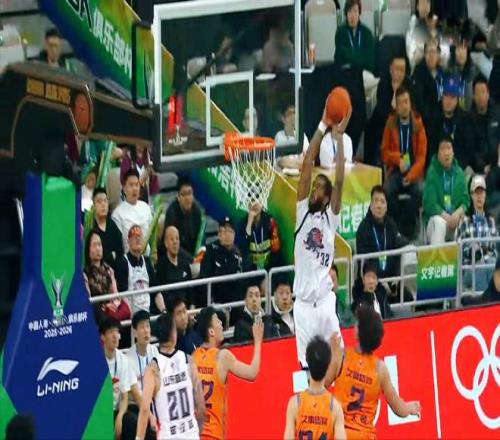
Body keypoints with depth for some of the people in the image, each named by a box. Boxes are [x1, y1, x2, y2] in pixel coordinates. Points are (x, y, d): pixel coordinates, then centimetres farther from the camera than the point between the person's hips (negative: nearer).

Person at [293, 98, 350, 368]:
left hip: (326, 300, -1)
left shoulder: (331, 217, 6)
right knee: (305, 364, 1)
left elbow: (339, 181, -7)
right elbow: (307, 165, 2)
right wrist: (322, 127, -2)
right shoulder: (302, 211, 9)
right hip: (303, 302, 1)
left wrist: (338, 137, -9)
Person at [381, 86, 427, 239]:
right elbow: (384, 152, 7)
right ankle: (395, 226, -17)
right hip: (395, 171, 1)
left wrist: (411, 175, -15)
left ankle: (407, 228, -17)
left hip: (414, 172, -1)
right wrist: (398, 158, -14)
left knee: (419, 191, -32)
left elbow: (422, 155, 0)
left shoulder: (418, 124, 1)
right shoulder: (391, 123, 5)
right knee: (387, 190, -32)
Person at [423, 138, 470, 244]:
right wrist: (446, 216, -21)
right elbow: (429, 203, -11)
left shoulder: (459, 172, 7)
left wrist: (458, 213, -15)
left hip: (456, 216, 3)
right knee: (439, 223, -35)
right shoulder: (432, 172, -6)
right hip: (437, 216, -3)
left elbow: (465, 200, 6)